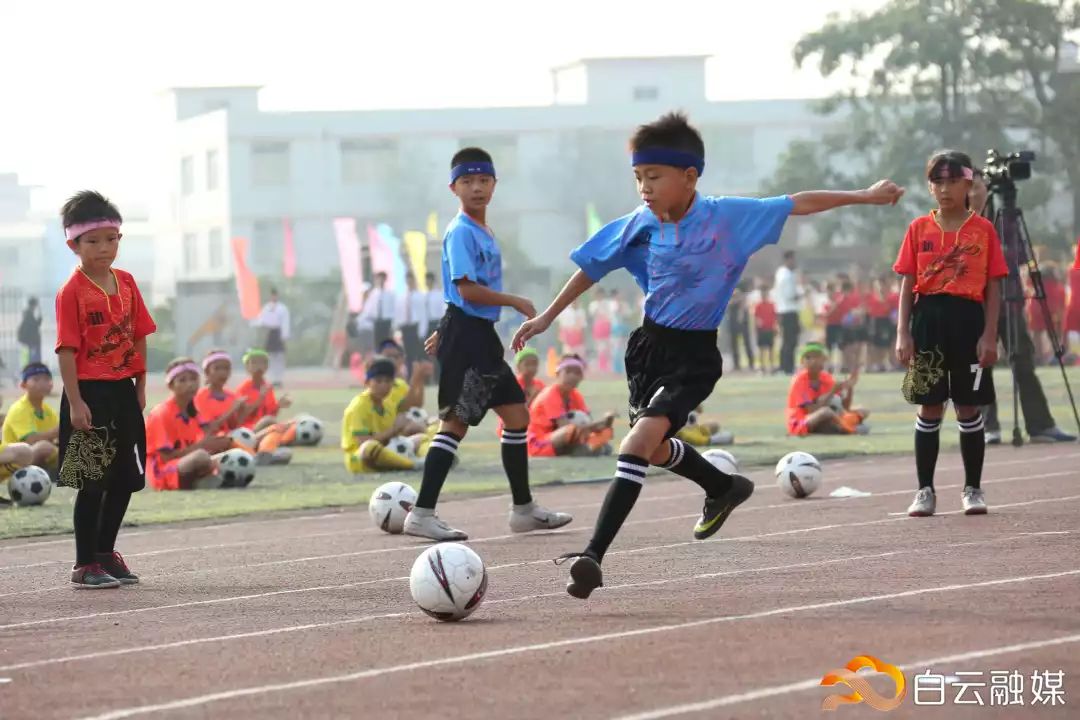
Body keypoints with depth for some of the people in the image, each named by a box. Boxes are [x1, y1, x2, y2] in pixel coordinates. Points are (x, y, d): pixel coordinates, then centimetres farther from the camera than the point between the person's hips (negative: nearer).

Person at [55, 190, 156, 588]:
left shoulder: (126, 283, 7)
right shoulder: (72, 292, -11)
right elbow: (67, 349, -14)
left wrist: (140, 388, 8)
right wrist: (75, 401, -18)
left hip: (123, 392, 7)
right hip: (90, 394, -7)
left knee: (125, 478, 13)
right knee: (92, 483, -3)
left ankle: (105, 551, 28)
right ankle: (85, 564, 5)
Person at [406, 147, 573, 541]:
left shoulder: (483, 231, 16)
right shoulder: (461, 232, -13)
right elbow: (467, 289, -20)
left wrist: (447, 331, 23)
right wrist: (517, 302, -12)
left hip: (481, 335, 10)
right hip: (465, 334, -10)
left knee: (517, 415, 12)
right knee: (456, 423, -10)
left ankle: (524, 508, 21)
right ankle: (422, 514, -9)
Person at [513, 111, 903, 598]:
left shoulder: (728, 217, -14)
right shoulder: (639, 227, -4)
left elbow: (798, 204, -8)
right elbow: (593, 267, 10)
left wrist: (865, 197, -8)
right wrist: (547, 317, 14)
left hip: (694, 356, -6)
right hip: (650, 344, 6)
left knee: (641, 440, -23)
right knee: (654, 448, 21)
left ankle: (594, 556, -26)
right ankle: (724, 487, 52)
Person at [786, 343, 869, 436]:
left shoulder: (826, 378, 6)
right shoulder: (800, 379, -13)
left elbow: (844, 407, 4)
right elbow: (811, 410, -24)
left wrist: (850, 387, -11)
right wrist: (832, 392, -28)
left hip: (823, 424, 8)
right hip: (800, 425, -8)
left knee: (863, 411, -3)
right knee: (826, 411, -40)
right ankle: (852, 429, -20)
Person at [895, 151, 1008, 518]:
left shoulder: (983, 229, 2)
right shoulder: (919, 229, 6)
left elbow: (993, 287, 1)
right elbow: (907, 284, 6)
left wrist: (989, 335, -7)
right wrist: (903, 333, -3)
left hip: (968, 319, -1)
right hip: (928, 319, 1)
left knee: (969, 408, 4)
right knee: (929, 408, 4)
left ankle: (973, 489, 15)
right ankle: (925, 491, 11)